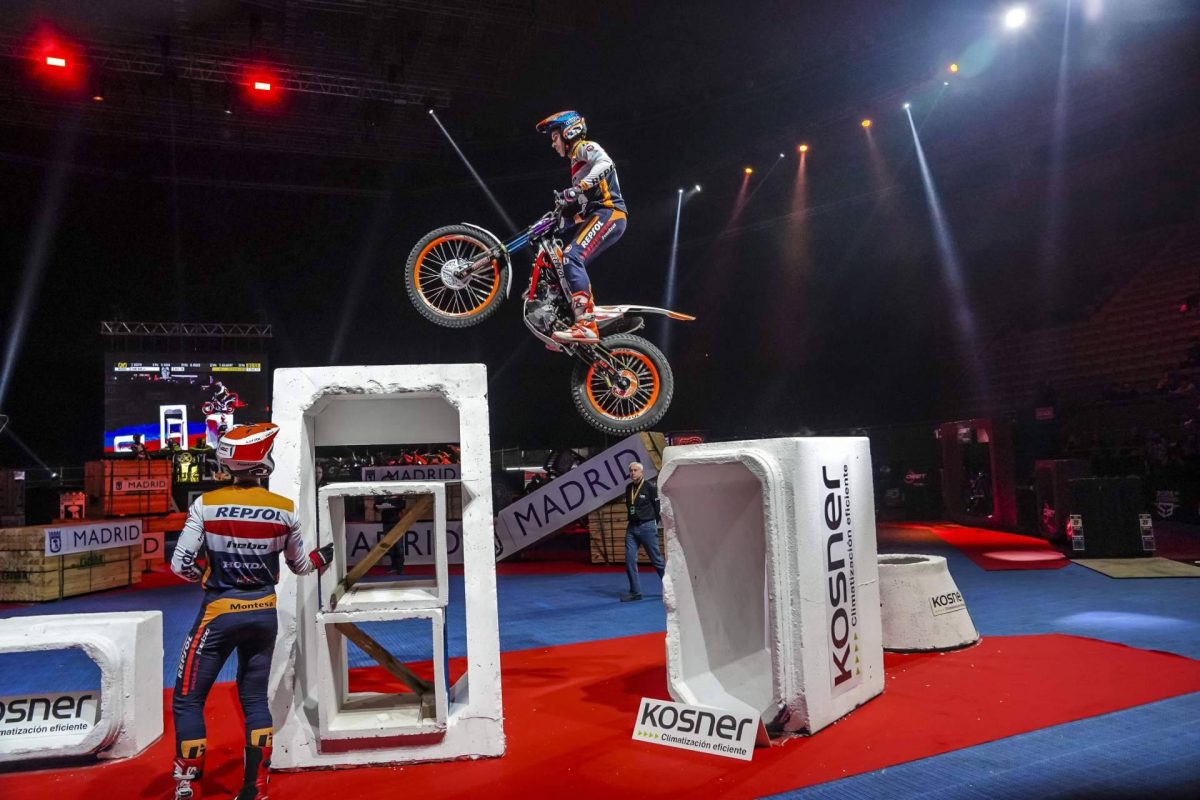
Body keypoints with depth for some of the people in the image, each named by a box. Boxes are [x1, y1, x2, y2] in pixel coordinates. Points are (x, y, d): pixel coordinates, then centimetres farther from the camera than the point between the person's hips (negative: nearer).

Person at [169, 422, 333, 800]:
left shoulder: (206, 504, -12)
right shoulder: (284, 510, -5)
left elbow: (181, 566, -10)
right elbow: (299, 566, 8)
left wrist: (207, 573, 11)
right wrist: (322, 557, 29)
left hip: (219, 614, -3)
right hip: (263, 614, 3)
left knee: (188, 699, 11)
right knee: (255, 699, 16)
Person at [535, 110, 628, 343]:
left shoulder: (585, 147, 2)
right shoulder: (576, 161, 30)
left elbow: (606, 164, -21)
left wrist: (577, 188, -31)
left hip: (608, 212, -10)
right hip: (599, 216, 10)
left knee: (572, 257, -25)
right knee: (569, 263, 8)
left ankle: (586, 325, -36)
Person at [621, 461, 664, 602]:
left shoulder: (650, 487, -8)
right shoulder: (628, 488, 9)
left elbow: (658, 507, -5)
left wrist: (653, 524, 1)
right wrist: (633, 520, 12)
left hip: (647, 527, -5)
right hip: (632, 528, 6)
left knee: (656, 559, 1)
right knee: (630, 560, -2)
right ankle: (635, 592, 5)